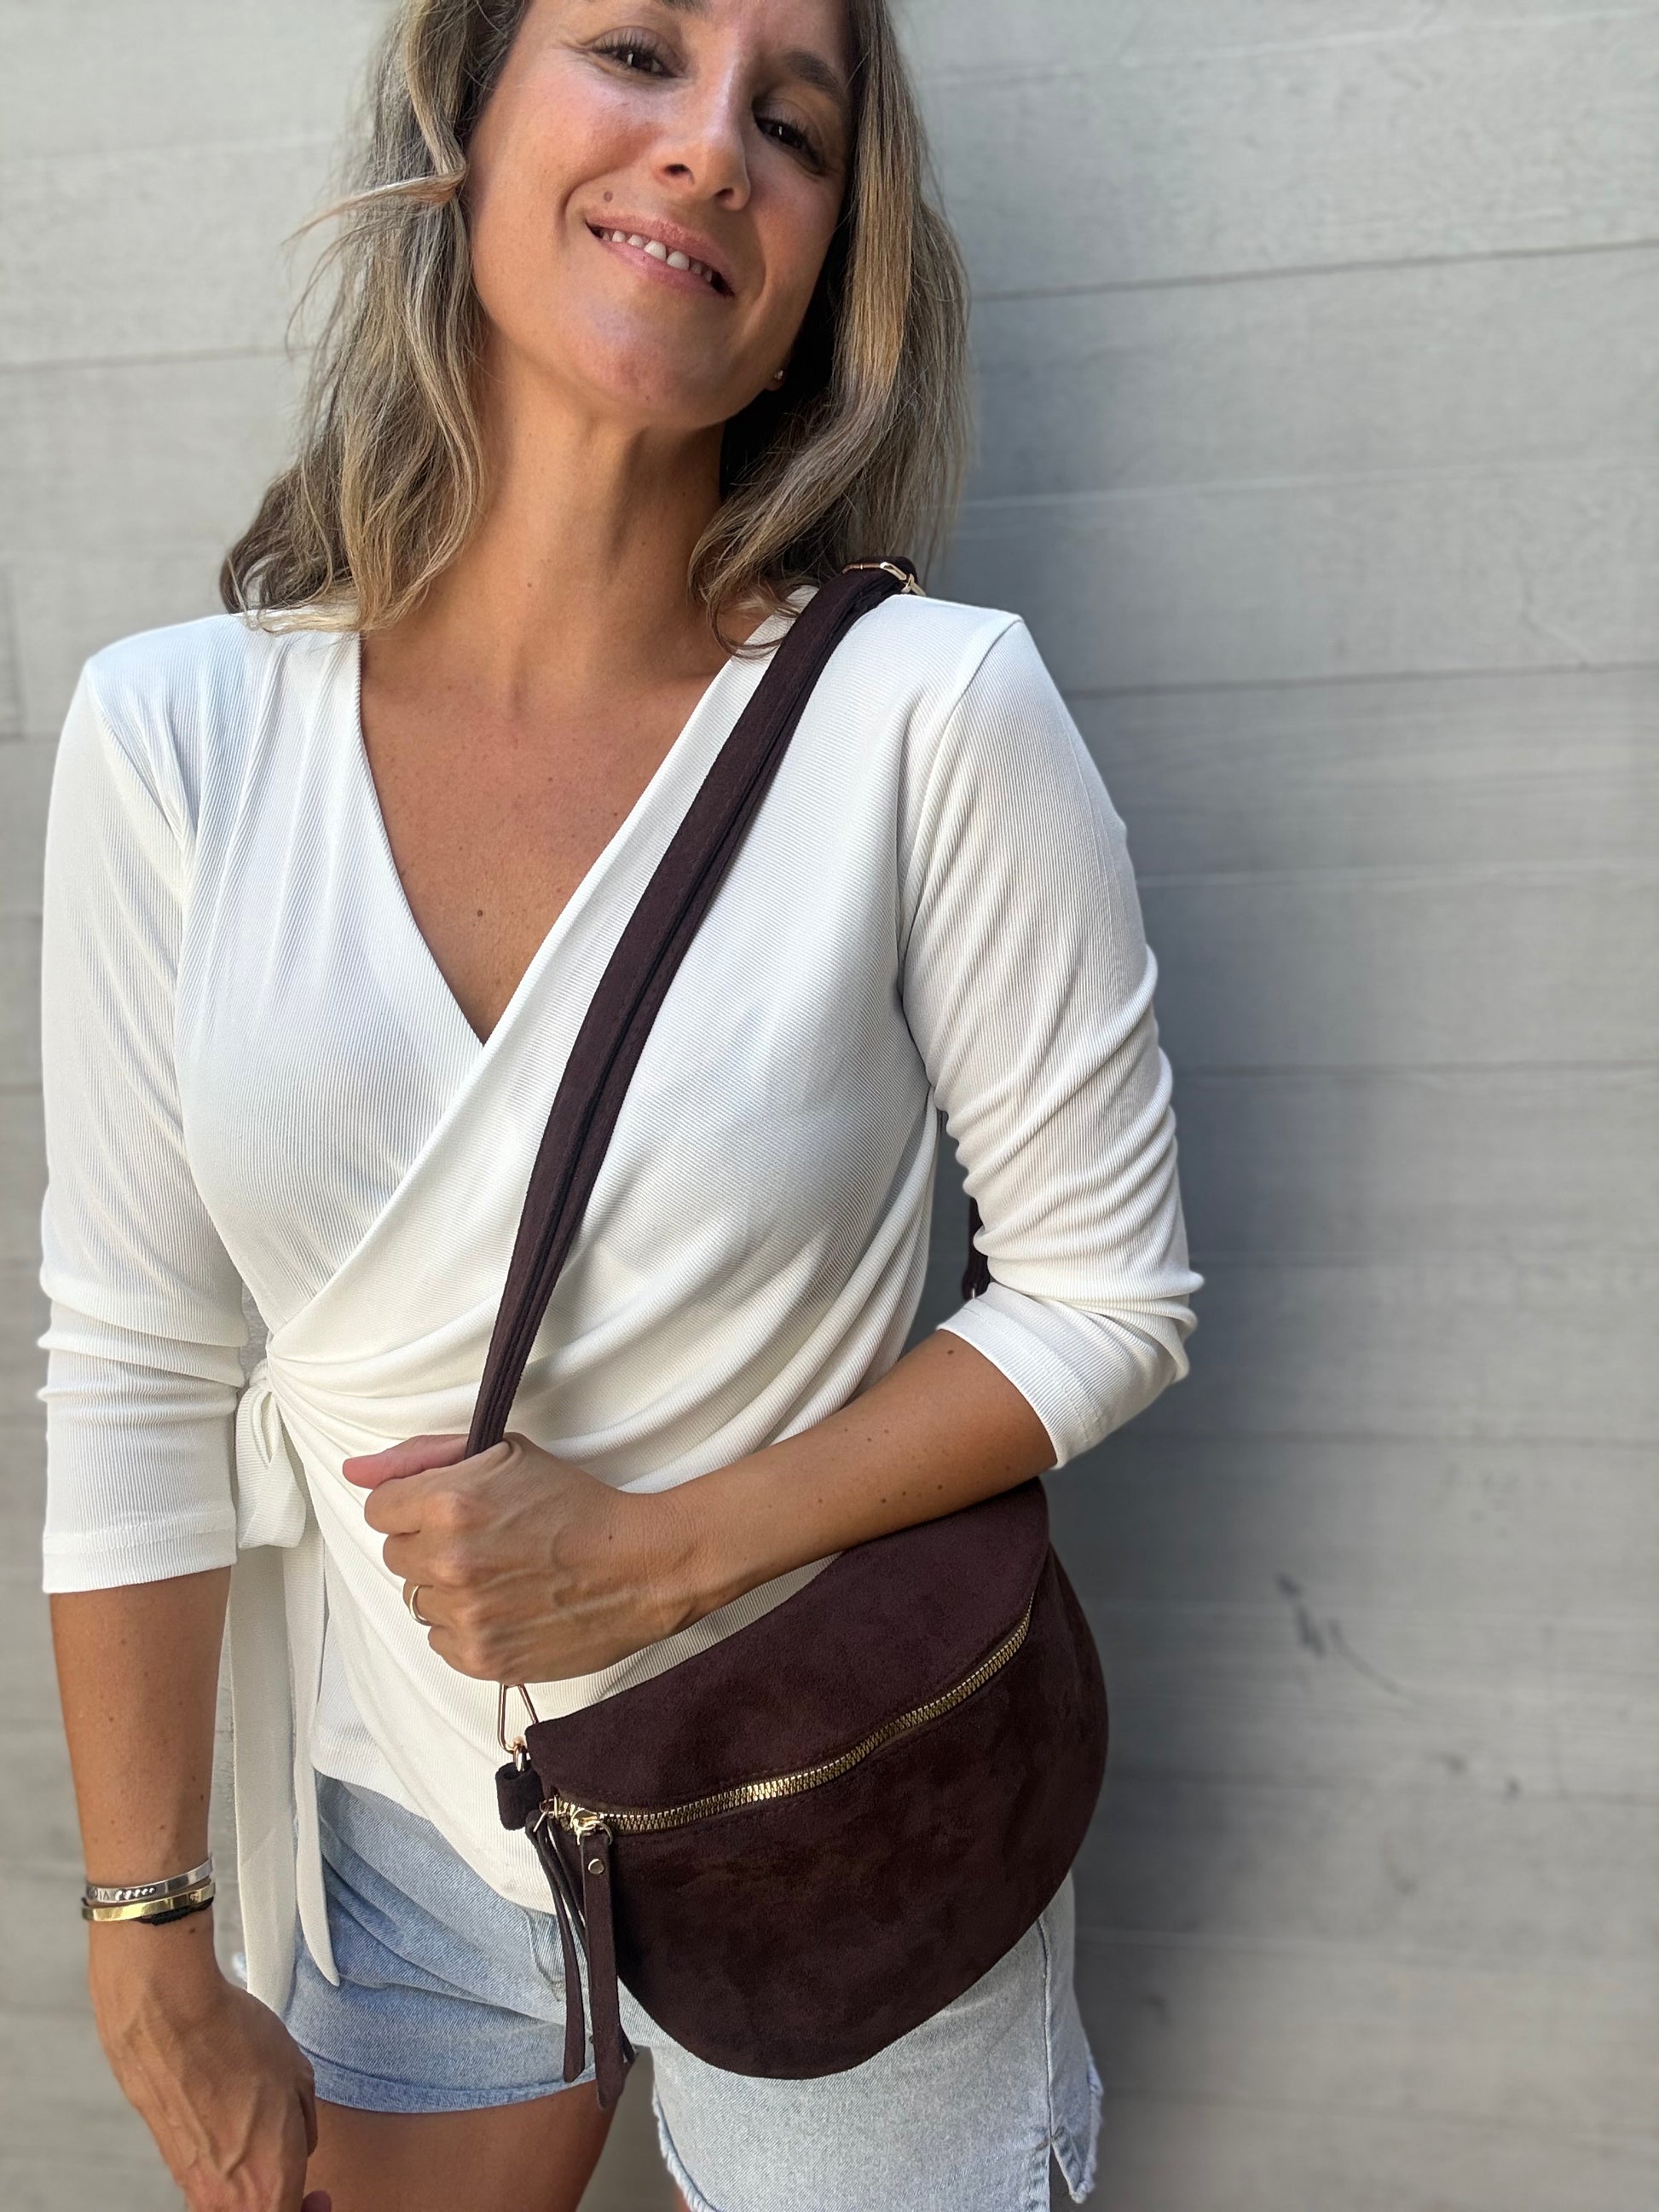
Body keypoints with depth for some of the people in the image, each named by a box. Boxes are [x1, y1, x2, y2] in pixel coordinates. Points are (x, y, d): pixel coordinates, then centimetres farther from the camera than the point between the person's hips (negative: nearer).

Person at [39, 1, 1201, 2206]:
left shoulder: (935, 709, -19)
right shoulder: (176, 732, -11)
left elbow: (1110, 1295, -11)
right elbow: (134, 1377, -7)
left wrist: (664, 1549, -19)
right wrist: (149, 1947, -1)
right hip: (398, 1832, 3)